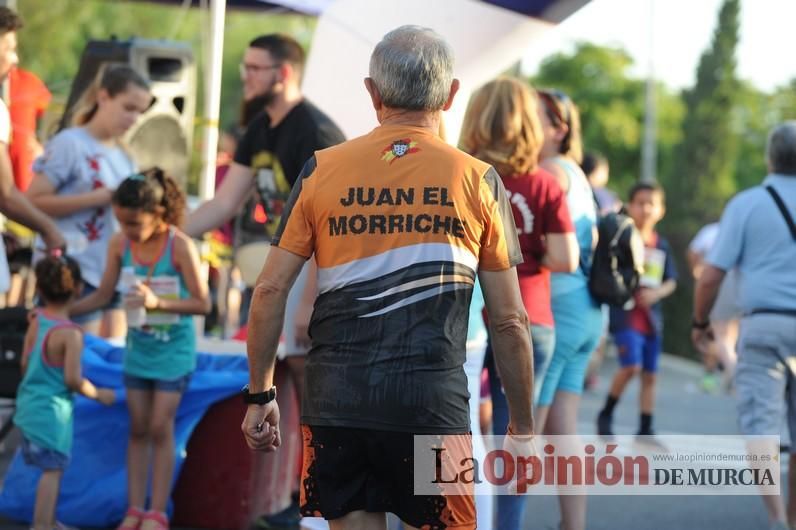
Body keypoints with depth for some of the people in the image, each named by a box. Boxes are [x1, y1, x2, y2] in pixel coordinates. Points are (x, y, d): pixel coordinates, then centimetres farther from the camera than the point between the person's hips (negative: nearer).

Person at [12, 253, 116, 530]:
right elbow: (72, 379, -22)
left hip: (30, 403, 8)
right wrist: (98, 394, -7)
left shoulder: (36, 321, 3)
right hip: (53, 409, -8)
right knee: (53, 469, -2)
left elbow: (25, 363, 9)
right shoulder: (70, 334, -19)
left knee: (51, 467, 19)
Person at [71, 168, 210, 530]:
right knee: (138, 429, 8)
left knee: (160, 427, -3)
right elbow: (103, 295, 3)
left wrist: (158, 302, -30)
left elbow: (202, 303, -18)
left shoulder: (180, 247, -21)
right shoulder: (119, 245, -9)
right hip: (138, 347, 4)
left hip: (173, 349, -4)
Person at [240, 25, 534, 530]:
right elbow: (509, 322, 3)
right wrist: (523, 424, 13)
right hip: (434, 406, -2)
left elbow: (270, 291, 4)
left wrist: (260, 395, 14)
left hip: (336, 404, 2)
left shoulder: (322, 170, 5)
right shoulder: (477, 181, 2)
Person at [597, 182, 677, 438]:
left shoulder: (662, 246, 9)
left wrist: (656, 293, -7)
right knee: (631, 366, -20)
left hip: (651, 318, 5)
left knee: (649, 376, 8)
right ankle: (606, 414, 0)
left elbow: (671, 281, 11)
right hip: (625, 314, -5)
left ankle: (645, 429, 17)